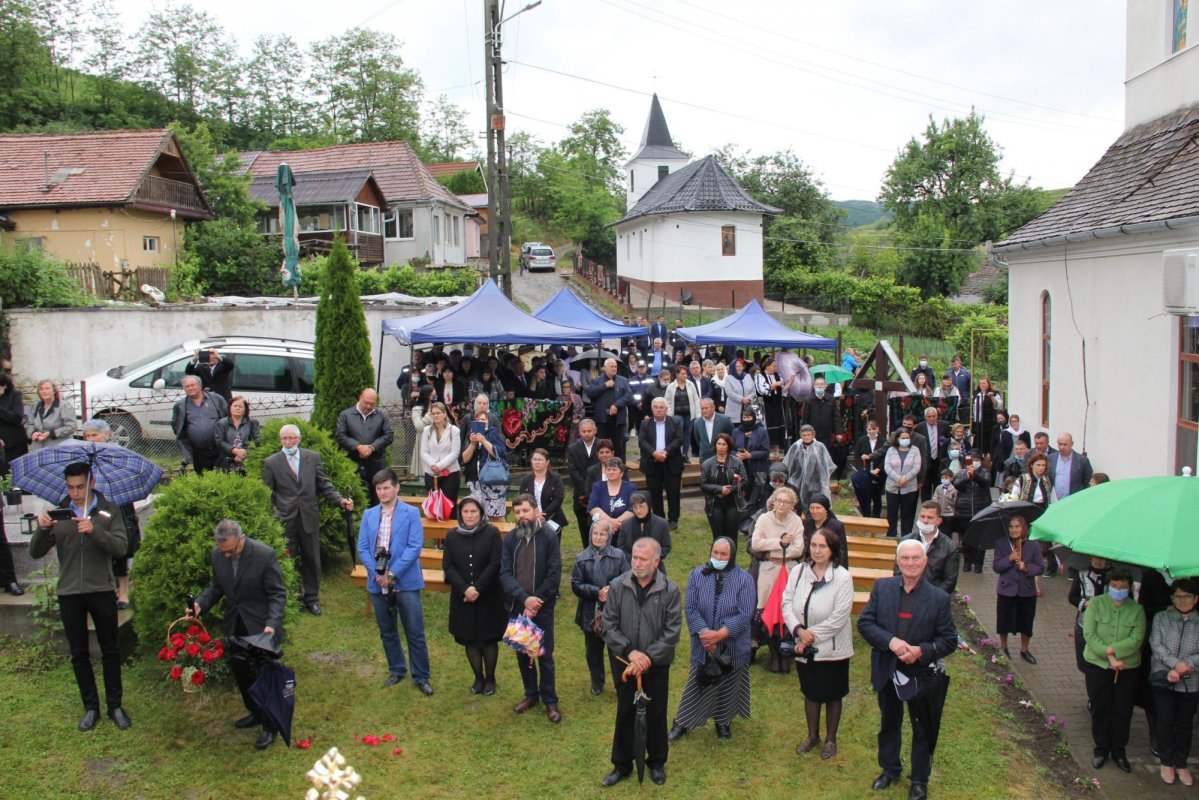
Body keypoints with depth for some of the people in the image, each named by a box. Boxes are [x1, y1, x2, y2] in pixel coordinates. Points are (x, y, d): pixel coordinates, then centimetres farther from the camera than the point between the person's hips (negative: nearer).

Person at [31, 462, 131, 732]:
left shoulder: (109, 511, -2)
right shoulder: (58, 514, 3)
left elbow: (120, 547, -13)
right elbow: (36, 553, -2)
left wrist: (94, 531, -28)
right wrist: (42, 529, -21)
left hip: (101, 590, -2)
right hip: (69, 593, 2)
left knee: (110, 651, 6)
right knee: (79, 654, 10)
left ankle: (115, 706, 16)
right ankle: (90, 707, 20)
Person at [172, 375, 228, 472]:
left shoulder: (216, 398, 3)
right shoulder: (180, 406, 6)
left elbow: (229, 416, 7)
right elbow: (175, 424, 13)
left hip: (219, 449, -1)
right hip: (199, 453, 1)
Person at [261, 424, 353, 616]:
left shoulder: (313, 457, 5)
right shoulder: (271, 462, 1)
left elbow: (324, 485, 5)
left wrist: (340, 500, -9)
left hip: (309, 518, 2)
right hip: (285, 520, -1)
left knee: (312, 561, 9)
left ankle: (311, 598, 24)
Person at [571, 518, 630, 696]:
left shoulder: (619, 556, -5)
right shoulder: (582, 559, -3)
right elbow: (576, 585, -5)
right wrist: (597, 592, -17)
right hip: (591, 614, 2)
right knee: (593, 650, 18)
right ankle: (597, 683, 37)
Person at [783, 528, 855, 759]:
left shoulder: (842, 577, -18)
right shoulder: (798, 572, -6)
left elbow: (839, 618, -19)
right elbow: (787, 603, -4)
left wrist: (812, 635, -17)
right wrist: (799, 630, -19)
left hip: (832, 649, -3)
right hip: (805, 648, 3)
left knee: (832, 695, 15)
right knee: (810, 692, 20)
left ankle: (830, 739, 35)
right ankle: (812, 736, 40)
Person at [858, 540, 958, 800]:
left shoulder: (939, 598, -11)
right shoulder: (882, 587, -7)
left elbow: (949, 640, -8)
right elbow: (864, 622, -8)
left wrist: (921, 651, -25)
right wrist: (890, 641, -24)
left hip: (922, 676, -2)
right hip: (887, 673, 2)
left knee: (923, 730, 15)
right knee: (889, 723, 21)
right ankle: (890, 770, 43)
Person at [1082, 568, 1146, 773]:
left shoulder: (1137, 610, -4)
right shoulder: (1095, 604, -6)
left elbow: (1136, 640, -13)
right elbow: (1089, 634, -12)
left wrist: (1111, 650, -22)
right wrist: (1109, 657, -20)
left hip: (1127, 668, 1)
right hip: (1098, 665, -1)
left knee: (1123, 711, 10)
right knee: (1099, 710, 9)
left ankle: (1119, 751, 28)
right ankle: (1101, 749, 26)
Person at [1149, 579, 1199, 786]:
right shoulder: (1161, 618, -1)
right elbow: (1156, 645, -9)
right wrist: (1176, 664, -21)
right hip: (1164, 680, 0)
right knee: (1165, 722, 6)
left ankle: (1181, 763, 27)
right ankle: (1167, 762, 22)